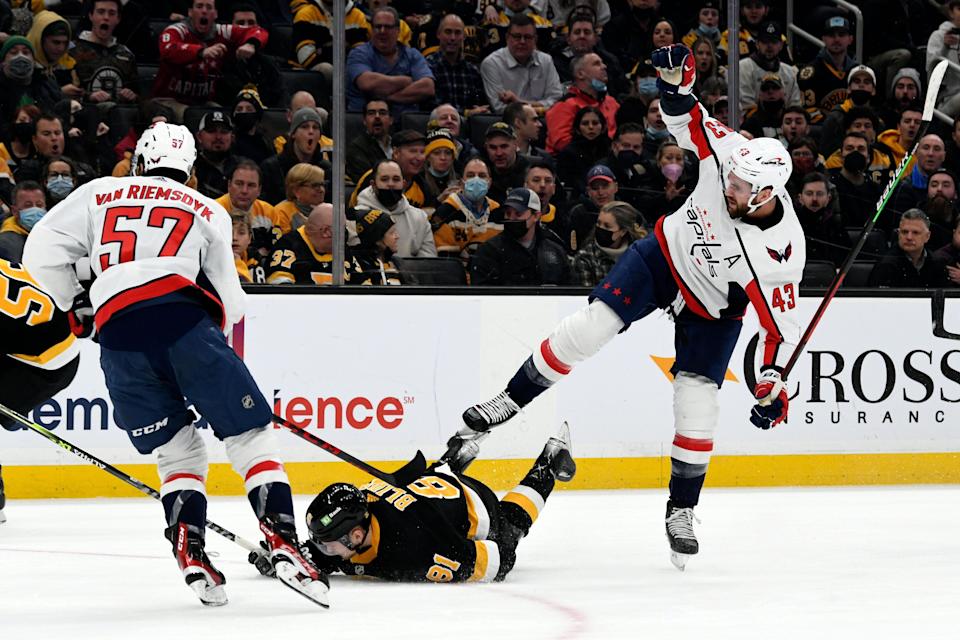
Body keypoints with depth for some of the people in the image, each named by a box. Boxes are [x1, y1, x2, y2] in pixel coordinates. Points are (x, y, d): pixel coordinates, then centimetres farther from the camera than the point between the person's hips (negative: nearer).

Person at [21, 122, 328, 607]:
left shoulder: (99, 194, 23)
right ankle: (283, 544, -12)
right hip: (181, 313, -2)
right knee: (250, 435, 3)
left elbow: (41, 251, 16)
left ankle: (190, 555, -1)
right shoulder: (207, 211, 22)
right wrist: (219, 328, 39)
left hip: (117, 329, 2)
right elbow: (230, 302, 20)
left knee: (177, 451, 16)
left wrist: (73, 302, 31)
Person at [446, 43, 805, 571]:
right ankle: (507, 404, -3)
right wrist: (676, 78, -30)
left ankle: (682, 510, 9)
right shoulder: (731, 155, -27)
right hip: (664, 255, 2)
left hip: (712, 310, -2)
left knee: (696, 402, -9)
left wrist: (770, 385, -24)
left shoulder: (781, 254, -33)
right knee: (589, 327, -14)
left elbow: (781, 325, -22)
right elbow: (688, 119, -11)